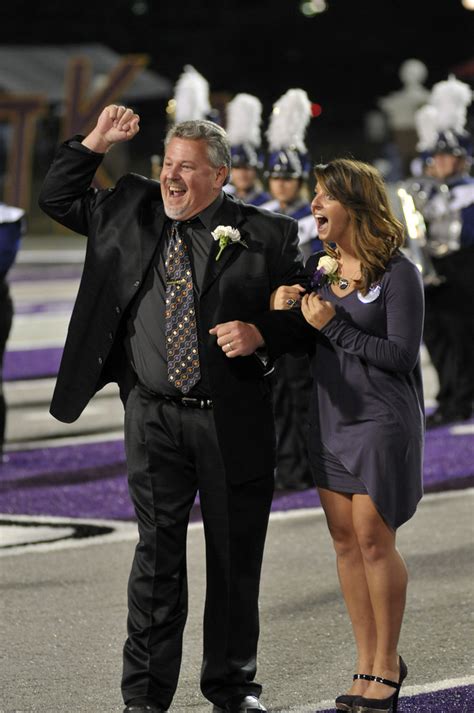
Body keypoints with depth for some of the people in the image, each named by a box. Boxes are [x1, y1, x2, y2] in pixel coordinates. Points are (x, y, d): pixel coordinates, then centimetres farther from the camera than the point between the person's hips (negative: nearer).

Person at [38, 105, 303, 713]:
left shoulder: (264, 235, -2)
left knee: (235, 557, 8)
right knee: (157, 555, 3)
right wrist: (96, 143, 4)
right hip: (155, 418, 1)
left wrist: (259, 335, -16)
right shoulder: (132, 211, 7)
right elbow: (57, 199, 16)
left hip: (234, 422, -1)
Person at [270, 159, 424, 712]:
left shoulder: (397, 274, -11)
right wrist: (282, 318, -10)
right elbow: (291, 348, 11)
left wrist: (333, 327, -17)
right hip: (329, 414, 6)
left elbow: (402, 355, -16)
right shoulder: (317, 268, 8)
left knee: (374, 540, -5)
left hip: (381, 419, -6)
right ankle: (367, 666, 16)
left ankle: (387, 664, 8)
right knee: (345, 540, 8)